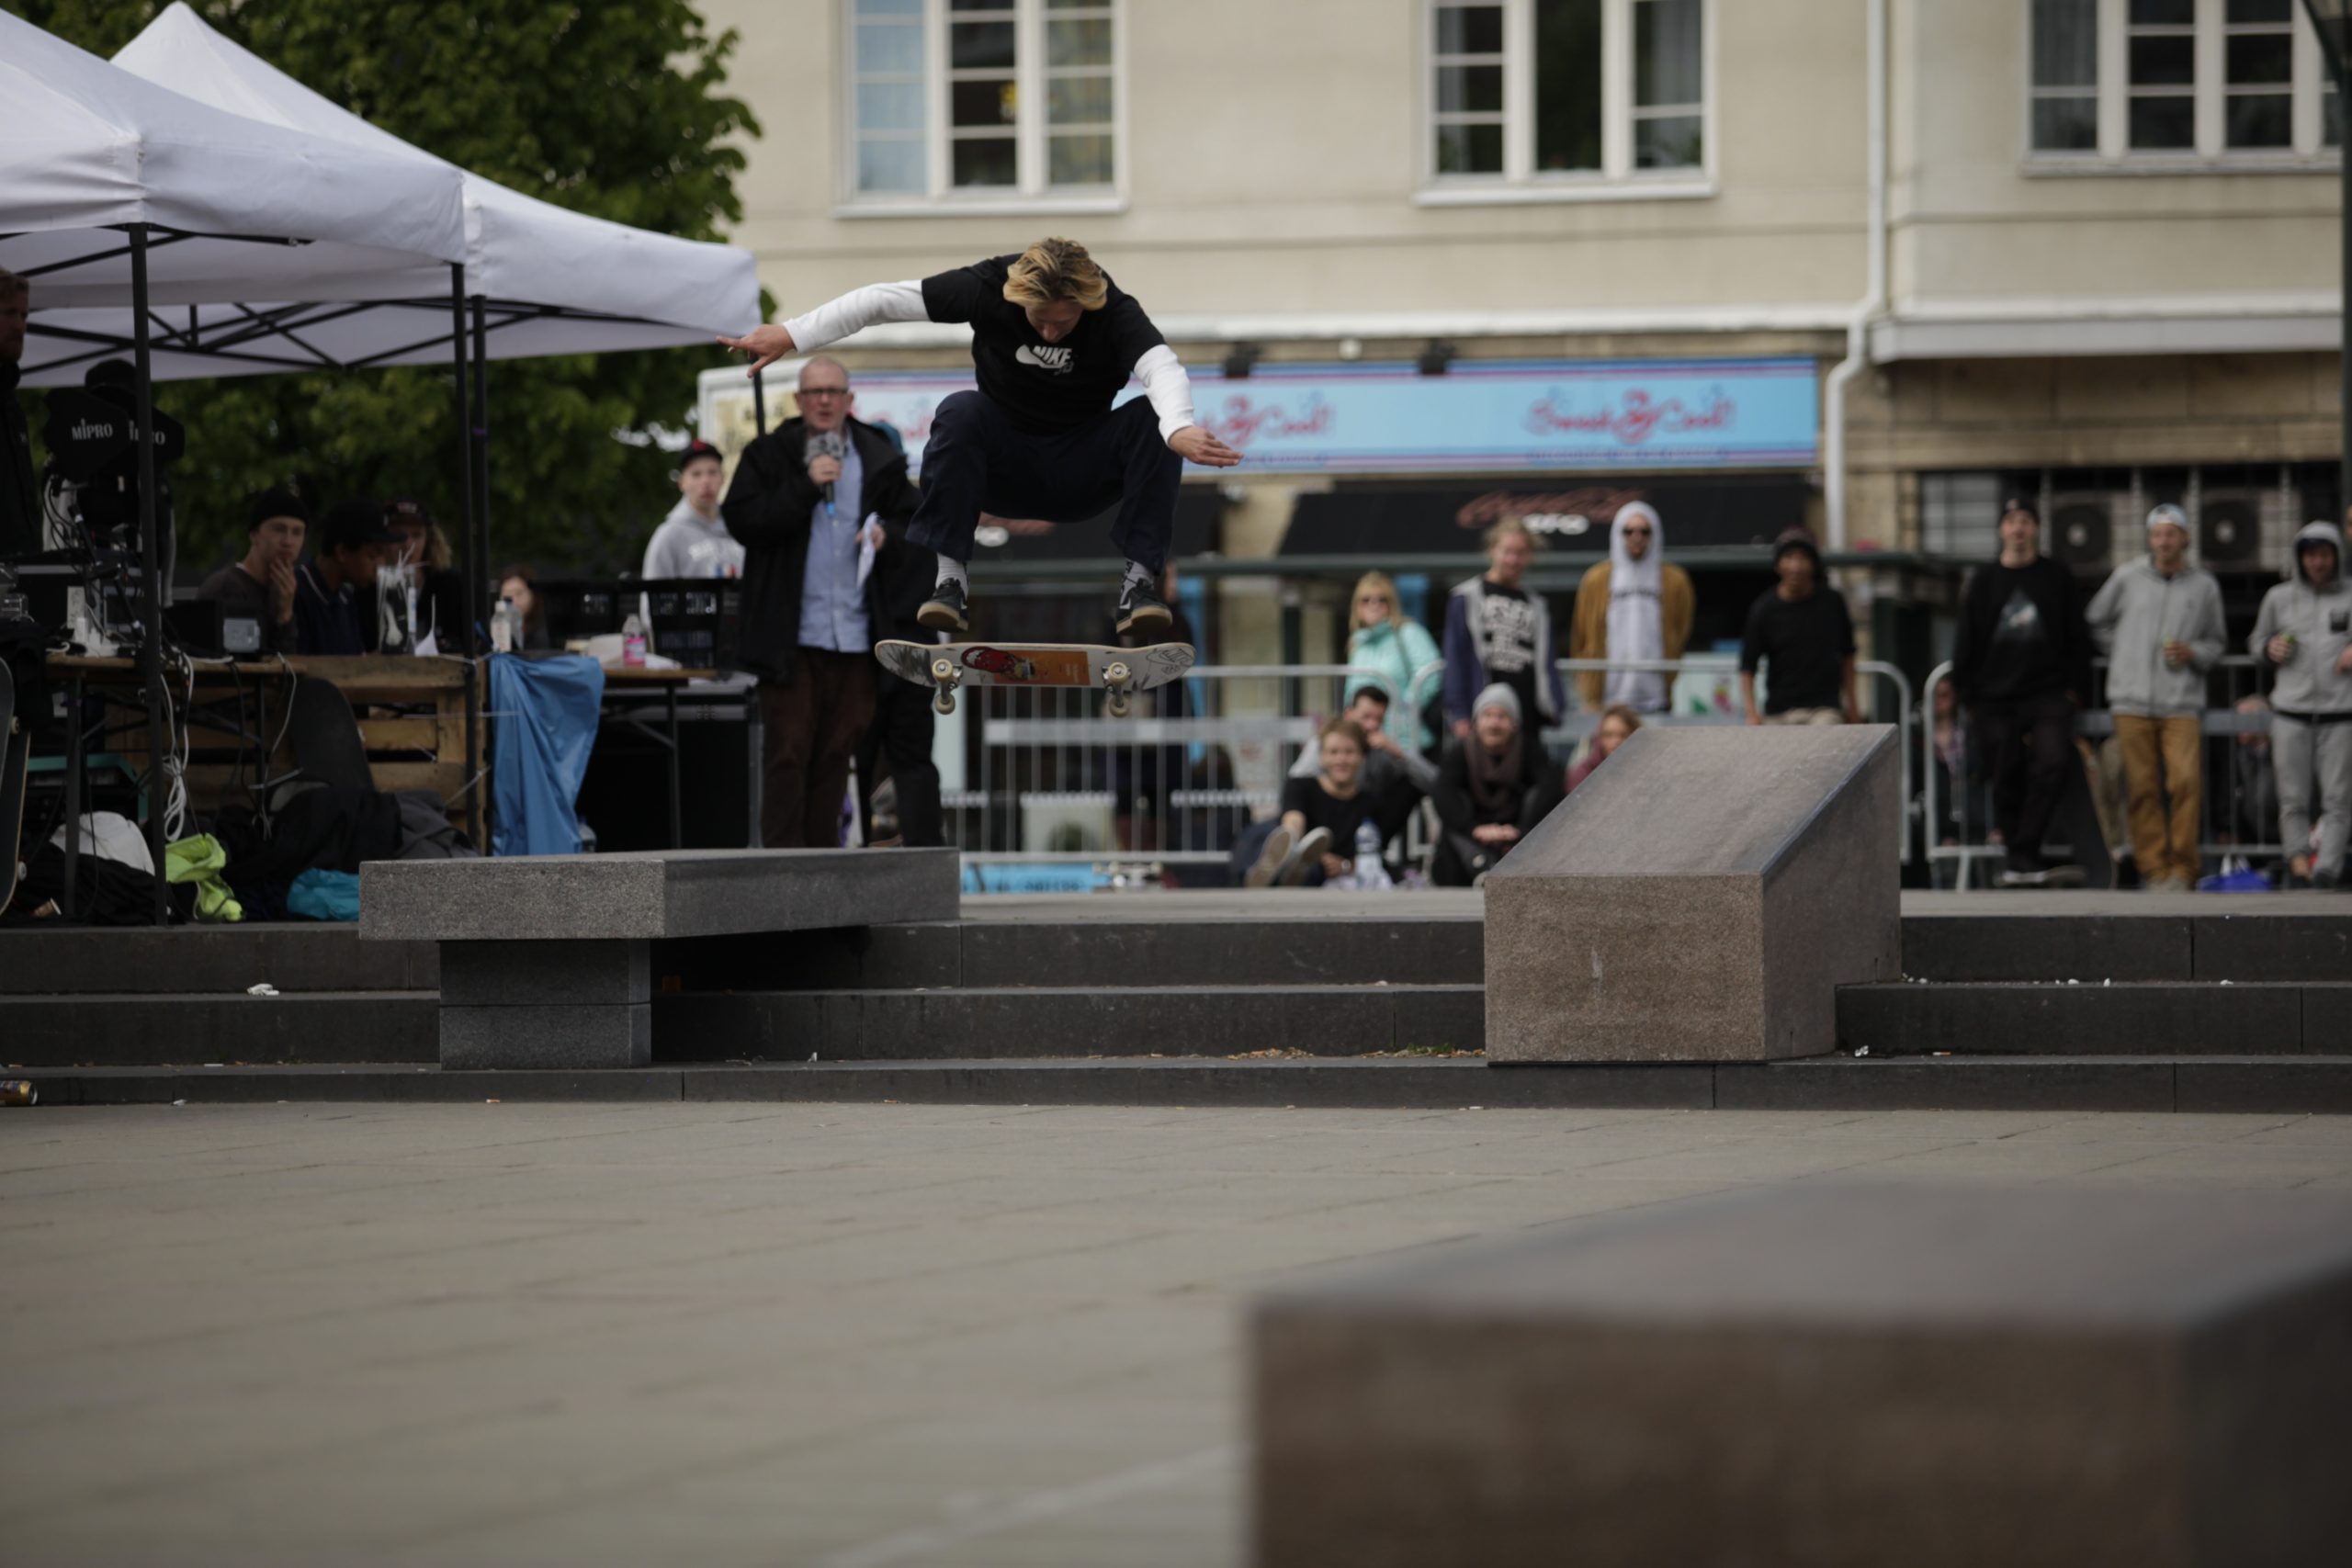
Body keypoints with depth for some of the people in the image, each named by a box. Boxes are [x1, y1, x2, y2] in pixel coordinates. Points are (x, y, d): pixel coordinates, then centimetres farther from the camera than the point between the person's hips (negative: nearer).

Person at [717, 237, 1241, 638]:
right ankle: (951, 578, -29)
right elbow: (884, 300, -16)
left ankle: (1138, 582, -27)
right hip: (1003, 469, 1)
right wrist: (790, 335, -23)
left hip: (1082, 476, -1)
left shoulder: (1114, 312, -22)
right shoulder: (990, 287, -17)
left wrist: (1179, 428, -64)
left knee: (1153, 421, -29)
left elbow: (1161, 366, -41)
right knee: (959, 411, -32)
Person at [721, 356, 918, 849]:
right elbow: (741, 521, -9)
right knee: (788, 749, -6)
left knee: (837, 752, 7)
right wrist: (806, 487, -14)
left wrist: (887, 534, -3)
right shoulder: (768, 456, 3)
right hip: (791, 637, -3)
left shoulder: (880, 460, 11)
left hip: (854, 636, 3)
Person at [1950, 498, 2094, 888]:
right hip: (1995, 698, 1)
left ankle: (2021, 857, -19)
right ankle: (2019, 859, 9)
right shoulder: (1983, 582, 11)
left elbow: (2077, 636, 11)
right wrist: (1969, 695, 5)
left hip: (2049, 695, -1)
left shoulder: (2057, 577, 9)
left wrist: (2074, 687, 3)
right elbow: (1966, 643, 12)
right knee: (2006, 779, 0)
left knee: (2054, 762, -20)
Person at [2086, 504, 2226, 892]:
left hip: (2182, 703, 0)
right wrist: (2122, 656, 13)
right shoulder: (2127, 577, 8)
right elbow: (2096, 620, 20)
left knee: (2186, 783, -13)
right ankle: (2154, 868, 4)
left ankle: (2182, 868, -4)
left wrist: (2193, 653, -3)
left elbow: (2216, 642, 18)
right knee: (2142, 788, -2)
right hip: (2132, 701, 0)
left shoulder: (2205, 587, 9)